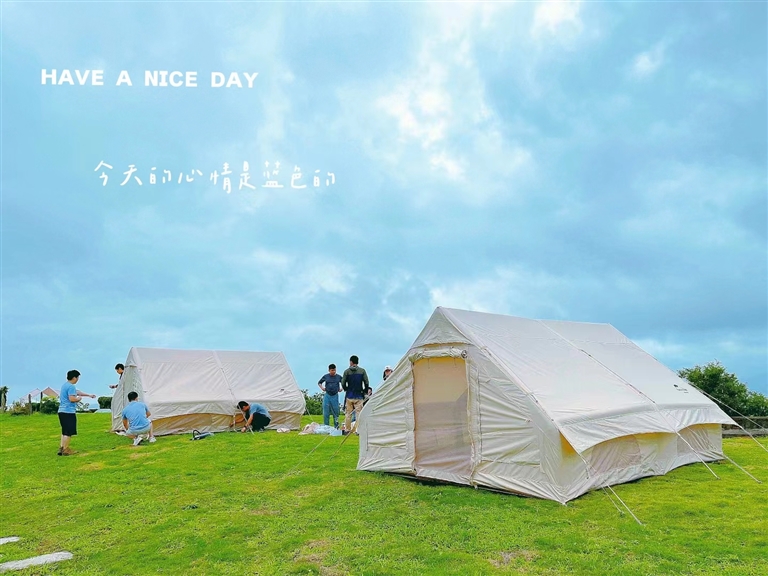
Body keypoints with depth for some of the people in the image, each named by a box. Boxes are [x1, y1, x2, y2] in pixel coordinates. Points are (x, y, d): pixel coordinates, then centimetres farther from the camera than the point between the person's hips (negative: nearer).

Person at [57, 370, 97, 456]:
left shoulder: (65, 386, 19)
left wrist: (89, 395, 38)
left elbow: (77, 392, 31)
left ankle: (61, 448, 18)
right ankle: (65, 450, -2)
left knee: (65, 431, 17)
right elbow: (72, 399, -23)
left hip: (62, 411, 10)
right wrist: (79, 398, -2)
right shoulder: (71, 386, -14)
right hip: (69, 412, -10)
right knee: (68, 432, -4)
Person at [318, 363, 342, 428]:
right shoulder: (326, 376, 2)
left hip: (335, 396, 0)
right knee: (326, 412, 1)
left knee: (336, 412, 3)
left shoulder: (338, 377, 3)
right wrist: (322, 388, 1)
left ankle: (336, 427, 12)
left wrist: (341, 388, 1)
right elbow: (319, 383, 16)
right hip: (327, 396, 0)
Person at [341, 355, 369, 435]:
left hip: (349, 396, 0)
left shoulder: (347, 371, -4)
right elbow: (366, 383, -2)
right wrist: (365, 391, 13)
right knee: (359, 413, 2)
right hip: (359, 396, 0)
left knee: (348, 413, 10)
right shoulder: (362, 371, -2)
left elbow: (343, 383, -3)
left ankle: (347, 430, 13)